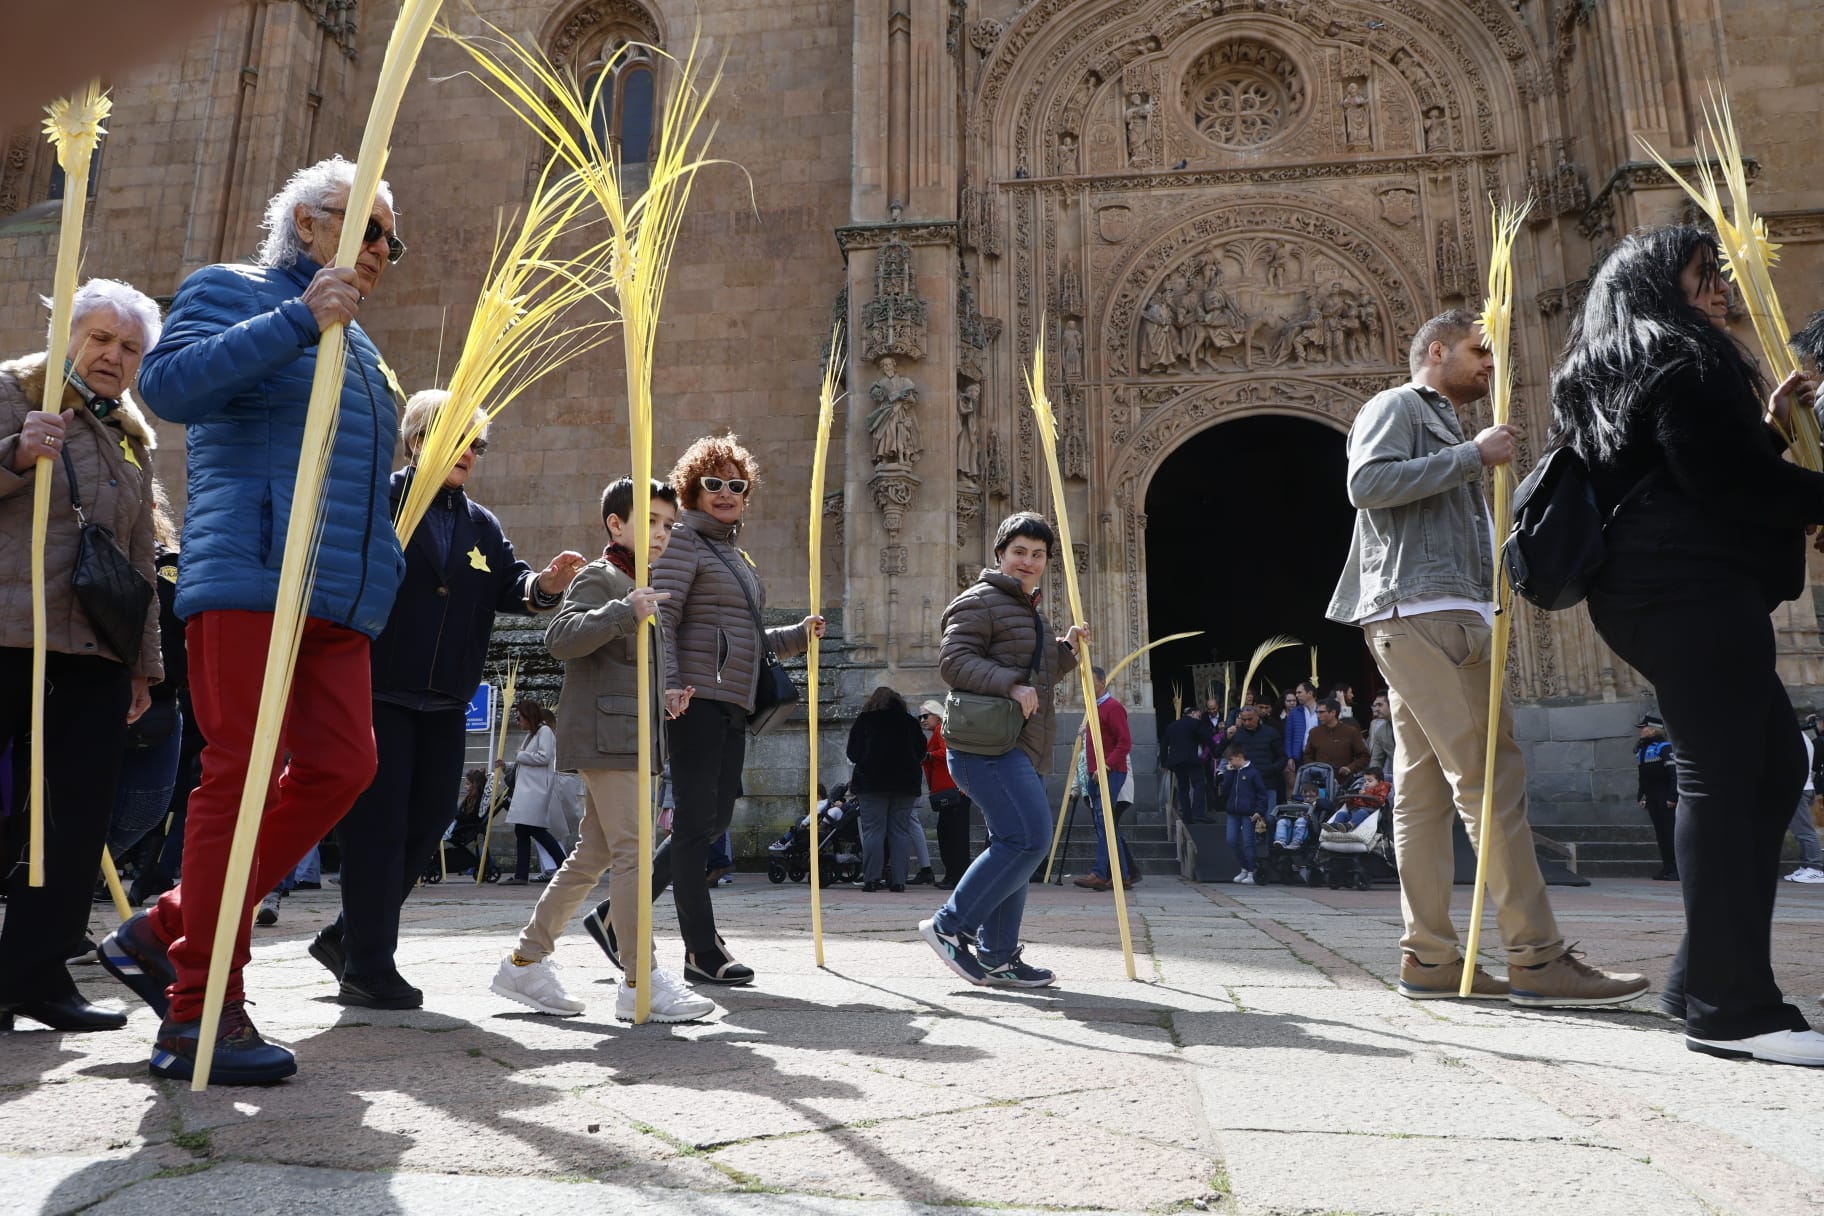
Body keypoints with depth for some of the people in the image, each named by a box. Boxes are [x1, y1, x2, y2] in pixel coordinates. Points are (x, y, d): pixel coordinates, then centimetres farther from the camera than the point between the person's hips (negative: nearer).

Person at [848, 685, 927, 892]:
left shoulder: (865, 720, 4)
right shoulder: (910, 721, 12)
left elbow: (853, 753, 4)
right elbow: (921, 751, 13)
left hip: (872, 782, -2)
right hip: (906, 782, 2)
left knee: (873, 830, -2)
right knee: (901, 830, 3)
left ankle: (871, 878, -7)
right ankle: (898, 879, 0)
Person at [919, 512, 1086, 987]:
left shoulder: (1029, 611, 26)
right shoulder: (980, 600, -5)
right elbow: (953, 660, -16)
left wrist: (1066, 650, 18)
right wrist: (1010, 684, -24)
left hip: (1022, 747, 10)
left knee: (1013, 845, 10)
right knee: (1029, 837, -18)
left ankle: (997, 956, 16)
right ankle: (950, 925, -8)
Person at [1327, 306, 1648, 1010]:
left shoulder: (1444, 427, 32)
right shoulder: (1397, 405, 3)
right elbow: (1368, 483, -16)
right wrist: (1471, 456, -11)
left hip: (1450, 620, 10)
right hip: (1418, 611, -10)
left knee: (1425, 789, 4)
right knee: (1492, 779, -13)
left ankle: (1430, 959, 5)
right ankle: (1537, 959, -11)